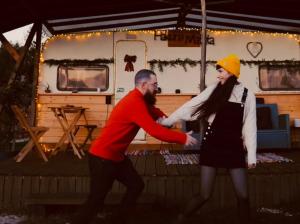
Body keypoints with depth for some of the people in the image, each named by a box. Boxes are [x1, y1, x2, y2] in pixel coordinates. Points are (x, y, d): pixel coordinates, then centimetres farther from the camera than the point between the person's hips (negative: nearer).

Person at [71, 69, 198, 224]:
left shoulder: (138, 99, 7)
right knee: (96, 201, 1)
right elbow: (155, 130, -29)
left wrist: (161, 115, -4)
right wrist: (183, 138, -22)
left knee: (136, 185, 14)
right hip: (102, 158, -10)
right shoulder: (135, 103, -24)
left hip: (116, 156, 10)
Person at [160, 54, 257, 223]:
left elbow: (250, 127, 1)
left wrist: (252, 155, -1)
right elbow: (190, 107, -2)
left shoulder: (247, 95, 1)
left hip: (234, 148, 1)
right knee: (205, 195, 1)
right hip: (211, 147, -1)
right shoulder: (214, 90, -1)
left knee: (243, 196, 2)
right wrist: (167, 121, -3)